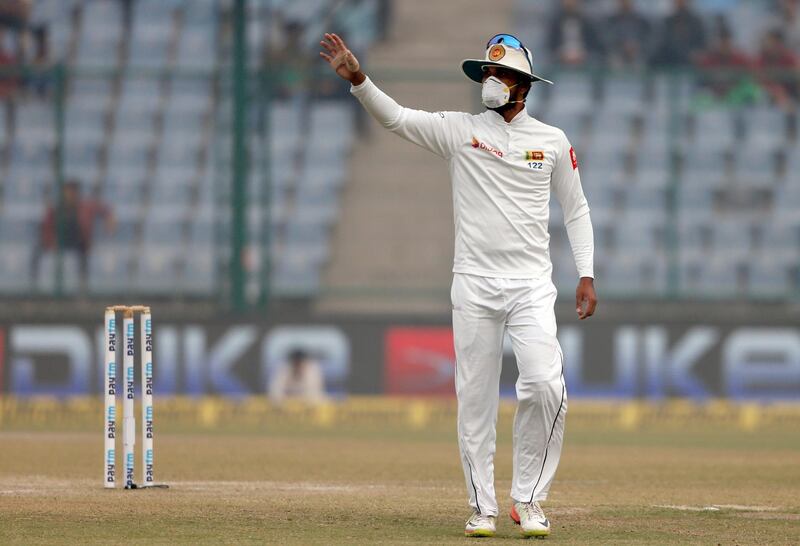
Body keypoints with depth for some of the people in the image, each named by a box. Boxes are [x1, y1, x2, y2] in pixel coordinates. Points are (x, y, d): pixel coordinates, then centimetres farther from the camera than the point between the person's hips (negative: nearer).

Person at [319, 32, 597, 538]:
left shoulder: (552, 141, 6)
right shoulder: (459, 130, 4)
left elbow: (576, 209, 13)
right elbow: (396, 117, -9)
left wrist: (586, 275, 4)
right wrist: (358, 79, -27)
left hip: (532, 286, -1)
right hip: (474, 286, 1)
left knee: (545, 387, -16)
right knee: (475, 397, 1)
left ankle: (529, 500, -3)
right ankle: (483, 507, 10)